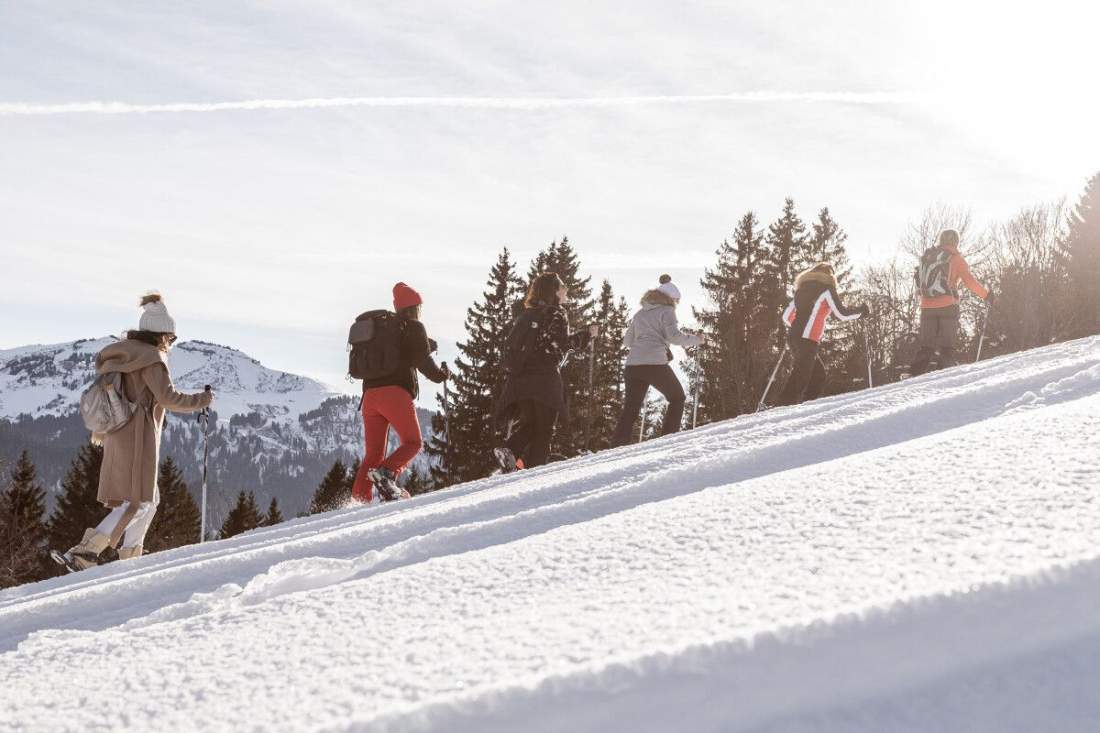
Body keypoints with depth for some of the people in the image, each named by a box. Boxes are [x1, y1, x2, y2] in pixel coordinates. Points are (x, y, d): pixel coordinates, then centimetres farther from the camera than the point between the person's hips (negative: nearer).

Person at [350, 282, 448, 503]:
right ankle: (386, 472, -22)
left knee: (373, 453, 8)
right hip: (395, 393, -6)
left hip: (370, 394, 6)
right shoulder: (414, 327, 4)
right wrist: (441, 374, 15)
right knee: (413, 442, 4)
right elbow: (423, 361, -2)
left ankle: (359, 498, -6)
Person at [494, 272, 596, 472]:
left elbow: (513, 343, 21)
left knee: (529, 425, 15)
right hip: (544, 378, -6)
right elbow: (564, 343, -12)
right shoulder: (556, 313, -2)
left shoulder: (526, 315, 19)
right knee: (544, 429, 1)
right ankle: (533, 468, -8)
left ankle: (509, 450, -11)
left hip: (519, 379, 6)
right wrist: (588, 334, -3)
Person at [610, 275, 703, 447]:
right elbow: (674, 336, -9)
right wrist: (695, 340, 5)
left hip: (633, 365, 6)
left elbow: (627, 341, 24)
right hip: (655, 363, -6)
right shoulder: (666, 311, 4)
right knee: (677, 397, 14)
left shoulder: (640, 314, 23)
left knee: (631, 408, 7)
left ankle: (617, 447, -5)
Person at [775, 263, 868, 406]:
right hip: (808, 339, -7)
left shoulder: (802, 289, 21)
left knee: (818, 373, 14)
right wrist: (861, 311, 16)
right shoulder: (826, 289, 3)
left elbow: (786, 316, 22)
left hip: (793, 336, 7)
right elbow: (842, 313, 0)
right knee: (800, 378, -12)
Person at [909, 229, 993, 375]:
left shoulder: (926, 257, 12)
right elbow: (970, 282, -6)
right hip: (948, 306, -4)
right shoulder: (956, 259, -1)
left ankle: (916, 375, -3)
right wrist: (986, 294, 4)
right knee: (946, 346, 0)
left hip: (927, 307, 4)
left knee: (925, 346, 6)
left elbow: (920, 281, 14)